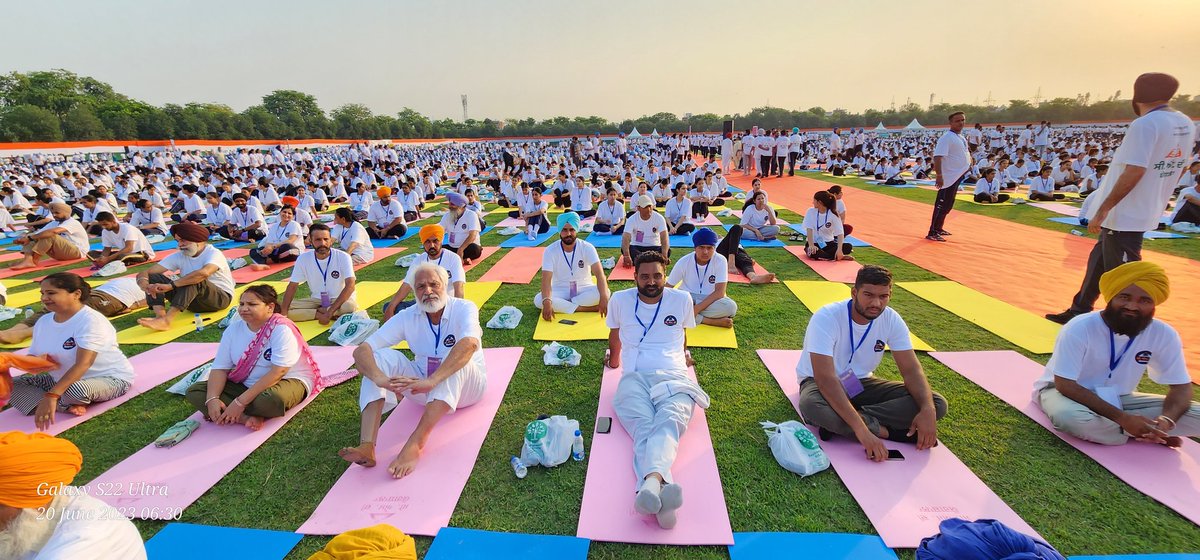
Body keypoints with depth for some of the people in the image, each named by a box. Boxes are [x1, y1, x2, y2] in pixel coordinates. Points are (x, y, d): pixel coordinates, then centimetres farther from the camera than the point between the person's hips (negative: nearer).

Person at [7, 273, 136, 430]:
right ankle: (67, 406, -16)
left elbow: (83, 364, -30)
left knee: (73, 389, -37)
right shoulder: (43, 321, 4)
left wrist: (51, 396, -36)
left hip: (110, 379, -9)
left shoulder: (91, 320, -22)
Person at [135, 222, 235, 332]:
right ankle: (160, 316, -30)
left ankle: (166, 321, -43)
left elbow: (204, 273, -38)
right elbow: (144, 273, -3)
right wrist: (144, 283, -28)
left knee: (194, 280, -34)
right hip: (192, 299, 6)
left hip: (221, 298, -6)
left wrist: (170, 285, -39)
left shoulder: (213, 253, -15)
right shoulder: (179, 256, 3)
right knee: (153, 277, -6)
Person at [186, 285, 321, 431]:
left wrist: (241, 402, -28)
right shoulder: (233, 329, 0)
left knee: (270, 399, -40)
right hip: (245, 384, 7)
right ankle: (248, 417, -23)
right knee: (194, 391, -8)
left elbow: (278, 372, -27)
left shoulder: (282, 329, -21)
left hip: (288, 381, -7)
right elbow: (220, 368, -2)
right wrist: (212, 399, -20)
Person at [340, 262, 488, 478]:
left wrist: (432, 380, -50)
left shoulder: (464, 308, -18)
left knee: (458, 361, -36)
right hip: (426, 386, 4)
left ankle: (414, 445, -42)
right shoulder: (407, 317, -7)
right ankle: (367, 446, -31)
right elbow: (361, 350, -16)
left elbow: (470, 343, -40)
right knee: (382, 356, -18)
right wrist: (380, 378, -37)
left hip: (465, 386, -4)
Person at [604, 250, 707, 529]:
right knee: (645, 427, -33)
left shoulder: (682, 299, 13)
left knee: (669, 423, -35)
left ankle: (651, 484, -65)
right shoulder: (620, 300, 12)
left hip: (673, 376, 1)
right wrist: (614, 360, 42)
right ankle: (662, 487, -64)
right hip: (635, 377, 0)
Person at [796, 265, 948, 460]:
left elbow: (911, 369, -8)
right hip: (820, 383, -5)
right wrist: (860, 429, -43)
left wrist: (928, 409, -29)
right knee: (812, 407, -42)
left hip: (861, 382, 6)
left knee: (937, 403, -14)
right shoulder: (827, 318, -28)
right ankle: (890, 432, -21)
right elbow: (825, 378, -36)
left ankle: (838, 424, -24)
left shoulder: (891, 319, -11)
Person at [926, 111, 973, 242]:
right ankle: (932, 233, -6)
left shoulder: (960, 137, 13)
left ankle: (938, 228, 26)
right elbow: (937, 156, -25)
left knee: (948, 206, 16)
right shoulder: (947, 137, -17)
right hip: (949, 177, -10)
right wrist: (939, 175, -31)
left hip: (957, 177, 10)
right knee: (942, 205, -9)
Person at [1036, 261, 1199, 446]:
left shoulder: (1164, 335, -11)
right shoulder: (1080, 328, -25)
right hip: (1066, 392, -3)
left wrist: (1166, 420, -24)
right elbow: (1064, 384, -25)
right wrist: (1122, 418, -31)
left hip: (1117, 400, 4)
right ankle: (1149, 436, -12)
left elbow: (1181, 387, -3)